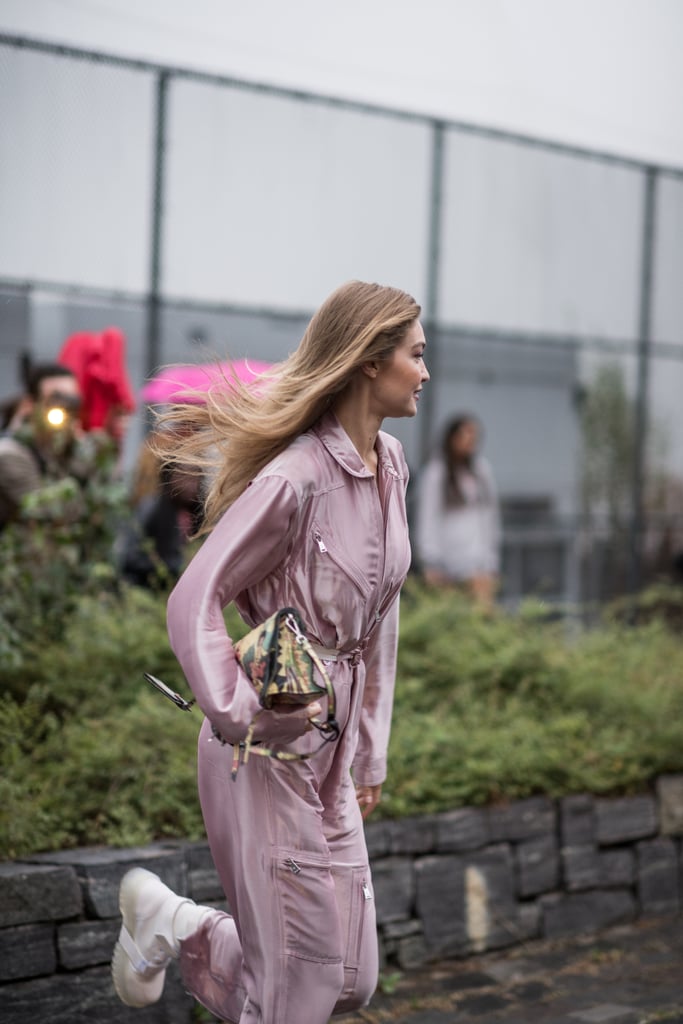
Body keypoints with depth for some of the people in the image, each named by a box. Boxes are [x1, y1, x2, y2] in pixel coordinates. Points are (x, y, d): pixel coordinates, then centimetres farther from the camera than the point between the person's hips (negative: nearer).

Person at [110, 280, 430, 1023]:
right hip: (270, 746, -8)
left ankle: (170, 924, 28)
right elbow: (192, 602, -18)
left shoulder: (390, 465, 6)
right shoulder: (294, 478, -20)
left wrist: (371, 751, 14)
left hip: (331, 747, 8)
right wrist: (235, 712, -26)